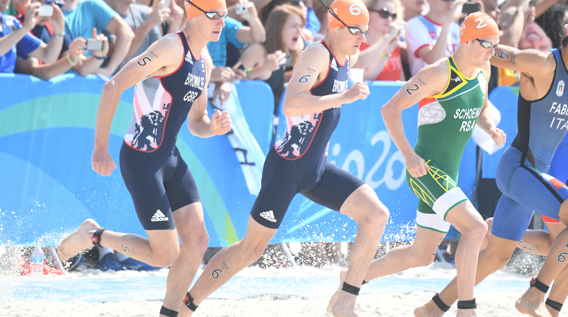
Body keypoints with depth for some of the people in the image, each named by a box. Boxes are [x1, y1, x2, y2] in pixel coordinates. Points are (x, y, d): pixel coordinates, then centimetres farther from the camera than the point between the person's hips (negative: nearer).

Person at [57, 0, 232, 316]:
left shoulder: (205, 63, 11)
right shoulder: (172, 48, -18)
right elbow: (114, 87, -21)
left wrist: (213, 127, -3)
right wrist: (100, 148, -22)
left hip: (171, 158, 9)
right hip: (141, 161, -9)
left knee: (197, 240, 1)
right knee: (166, 254, -7)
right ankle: (94, 236, 12)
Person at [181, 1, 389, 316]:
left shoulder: (347, 58, 8)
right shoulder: (317, 54, -17)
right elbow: (290, 104, -32)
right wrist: (344, 97, -31)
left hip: (318, 170, 8)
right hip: (287, 167, -8)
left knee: (377, 215, -6)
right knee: (252, 248, -2)